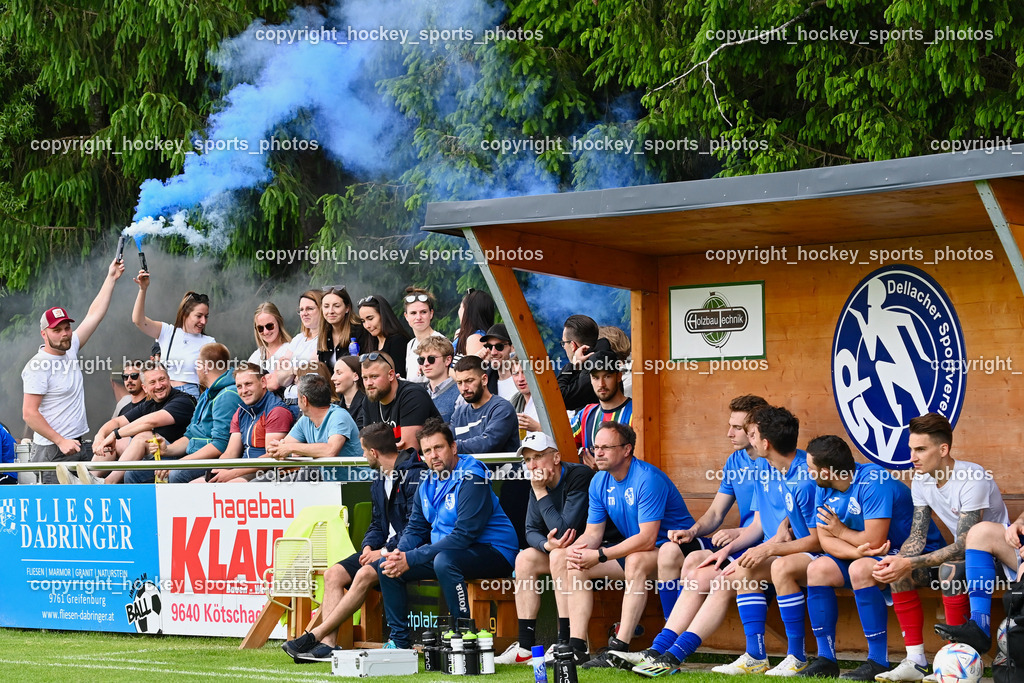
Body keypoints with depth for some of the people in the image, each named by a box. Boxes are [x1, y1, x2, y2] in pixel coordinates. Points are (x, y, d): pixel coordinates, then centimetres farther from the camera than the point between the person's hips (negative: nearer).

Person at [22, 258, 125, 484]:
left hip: (80, 445, 8)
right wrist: (61, 441, -17)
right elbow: (29, 414, -15)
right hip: (53, 452, -8)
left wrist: (111, 278, 13)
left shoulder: (69, 349, 10)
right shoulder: (38, 366, -12)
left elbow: (94, 315, 14)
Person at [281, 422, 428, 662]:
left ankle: (315, 636, -28)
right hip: (386, 547, 10)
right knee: (334, 574, -8)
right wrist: (369, 547, -1)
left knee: (365, 574, -31)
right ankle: (328, 643, -20)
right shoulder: (379, 481, 17)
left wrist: (385, 551, -19)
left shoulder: (414, 475, -14)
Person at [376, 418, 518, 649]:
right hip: (444, 550, 9)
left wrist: (411, 559, -25)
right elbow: (415, 528, 14)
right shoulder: (428, 484, 10)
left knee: (444, 560, -38)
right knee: (386, 566, 1)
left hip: (493, 552, -9)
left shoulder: (471, 479, -18)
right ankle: (400, 641, 6)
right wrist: (399, 553, -11)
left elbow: (463, 536, -26)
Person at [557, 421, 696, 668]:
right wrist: (575, 550, -19)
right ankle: (576, 647, -13)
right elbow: (593, 533, 5)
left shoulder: (648, 479, -24)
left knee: (636, 560, -39)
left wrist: (599, 555, -31)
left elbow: (647, 539, -29)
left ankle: (619, 648, -40)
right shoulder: (599, 482, 2)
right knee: (574, 564, -4)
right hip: (632, 549, 9)